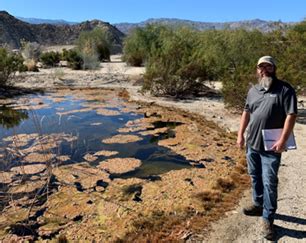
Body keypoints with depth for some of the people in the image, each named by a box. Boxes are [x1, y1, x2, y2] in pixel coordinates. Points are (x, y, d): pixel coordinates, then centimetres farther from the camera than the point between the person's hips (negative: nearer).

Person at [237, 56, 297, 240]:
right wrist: (240, 134, 10)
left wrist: (283, 140, -21)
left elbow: (291, 115, -15)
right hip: (252, 143, 7)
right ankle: (259, 204, 37)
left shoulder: (285, 89, -9)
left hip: (271, 146, -6)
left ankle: (268, 219, 9)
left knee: (269, 182, -2)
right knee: (255, 177, 19)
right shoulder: (253, 90, 11)